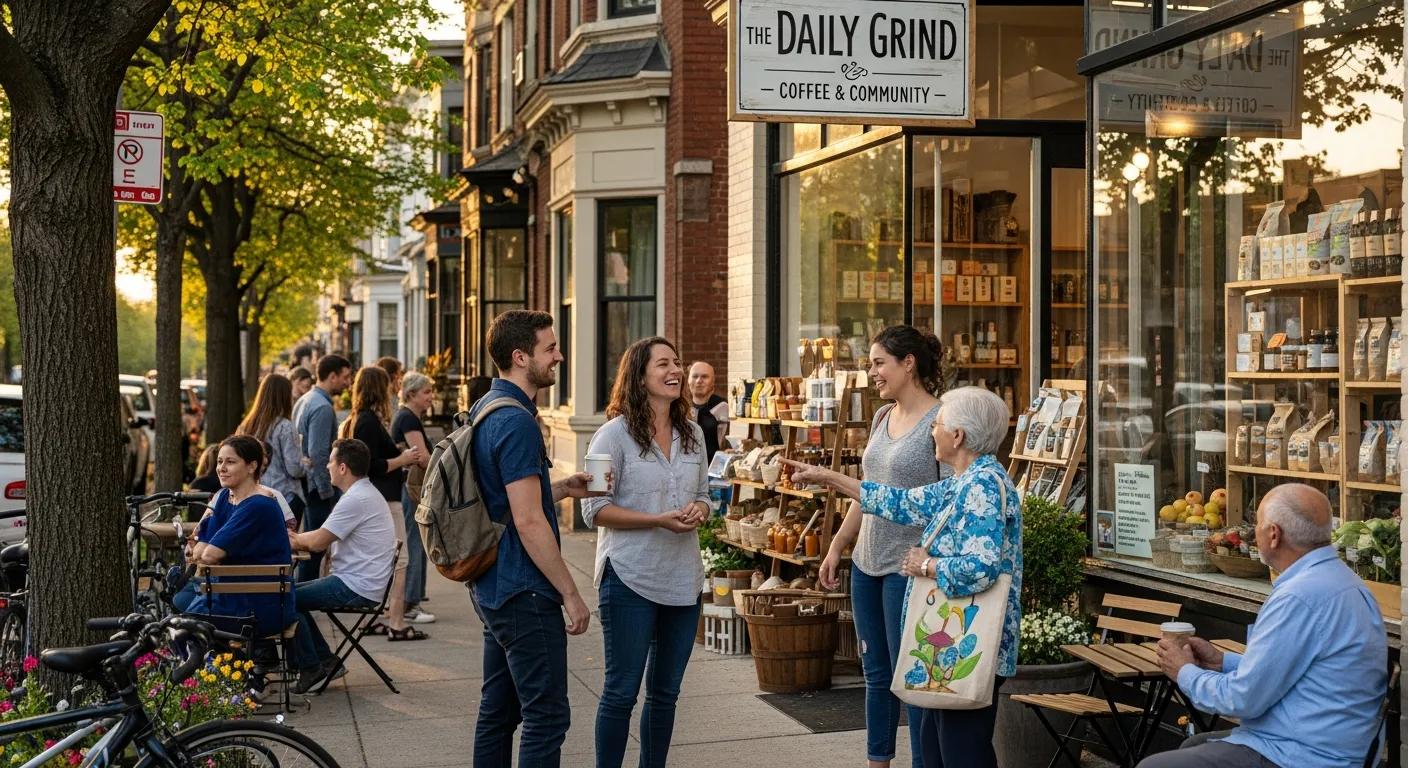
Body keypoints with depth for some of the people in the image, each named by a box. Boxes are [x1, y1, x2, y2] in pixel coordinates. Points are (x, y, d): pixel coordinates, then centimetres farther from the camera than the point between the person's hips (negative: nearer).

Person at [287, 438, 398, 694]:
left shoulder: (357, 500, -20)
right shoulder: (365, 492, 16)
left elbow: (318, 542, -18)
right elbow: (326, 537, 18)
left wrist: (298, 539, 3)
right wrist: (299, 540, 2)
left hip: (356, 588, -11)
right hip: (358, 583, 11)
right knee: (291, 592, 14)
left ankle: (311, 668, 1)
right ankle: (326, 661, 13)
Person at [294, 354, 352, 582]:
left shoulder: (304, 400, 13)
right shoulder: (323, 407, -18)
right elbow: (318, 454, -22)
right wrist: (327, 491, -18)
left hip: (306, 484, 10)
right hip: (318, 486, -10)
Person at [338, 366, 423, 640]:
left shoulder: (357, 420, 14)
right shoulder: (370, 422, -16)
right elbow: (372, 466, -21)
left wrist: (401, 456, 15)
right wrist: (402, 459, -11)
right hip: (384, 501, -10)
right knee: (398, 560, -7)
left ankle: (374, 619, 20)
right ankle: (396, 624, -8)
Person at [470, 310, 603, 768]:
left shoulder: (485, 409, 12)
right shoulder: (517, 422, -19)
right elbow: (528, 521, -22)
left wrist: (563, 488, 11)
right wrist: (570, 594, -17)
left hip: (492, 588, 10)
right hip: (524, 593, -10)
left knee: (498, 709, 15)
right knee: (547, 714, -5)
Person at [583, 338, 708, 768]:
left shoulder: (693, 433, 9)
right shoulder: (615, 434, -9)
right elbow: (595, 510, -11)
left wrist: (698, 511, -7)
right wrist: (659, 520, -21)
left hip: (683, 581, 6)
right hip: (630, 580, -6)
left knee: (665, 692, 14)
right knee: (621, 691, -1)